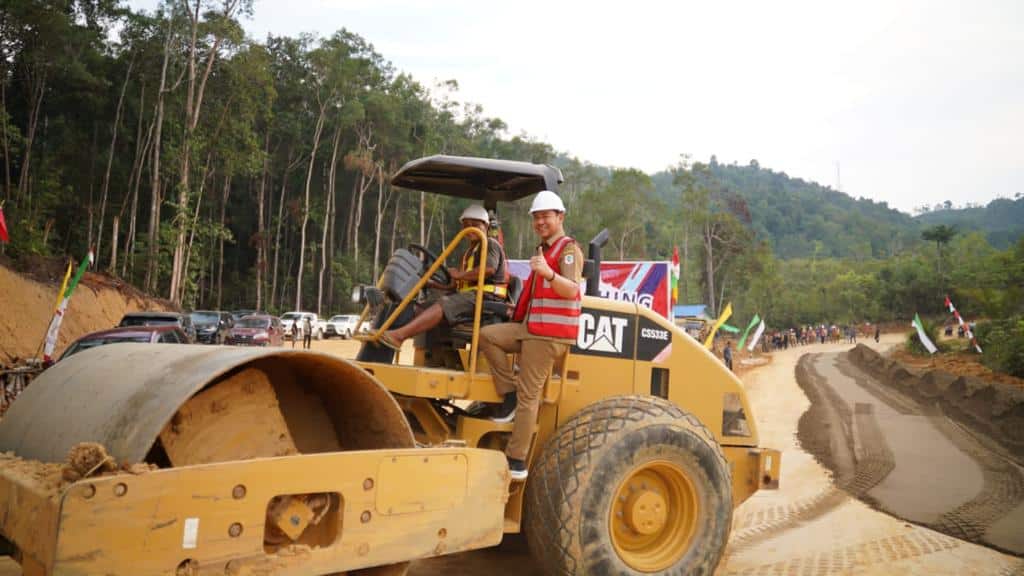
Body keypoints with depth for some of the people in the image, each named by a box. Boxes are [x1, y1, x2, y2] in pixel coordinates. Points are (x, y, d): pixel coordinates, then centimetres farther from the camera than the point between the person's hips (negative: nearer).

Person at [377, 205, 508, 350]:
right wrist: (433, 283, 13)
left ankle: (399, 335, -44)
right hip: (471, 295, 9)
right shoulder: (469, 253, 29)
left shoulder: (490, 244, 2)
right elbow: (458, 285, 24)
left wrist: (459, 275, -12)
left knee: (444, 305, -30)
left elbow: (489, 269, -19)